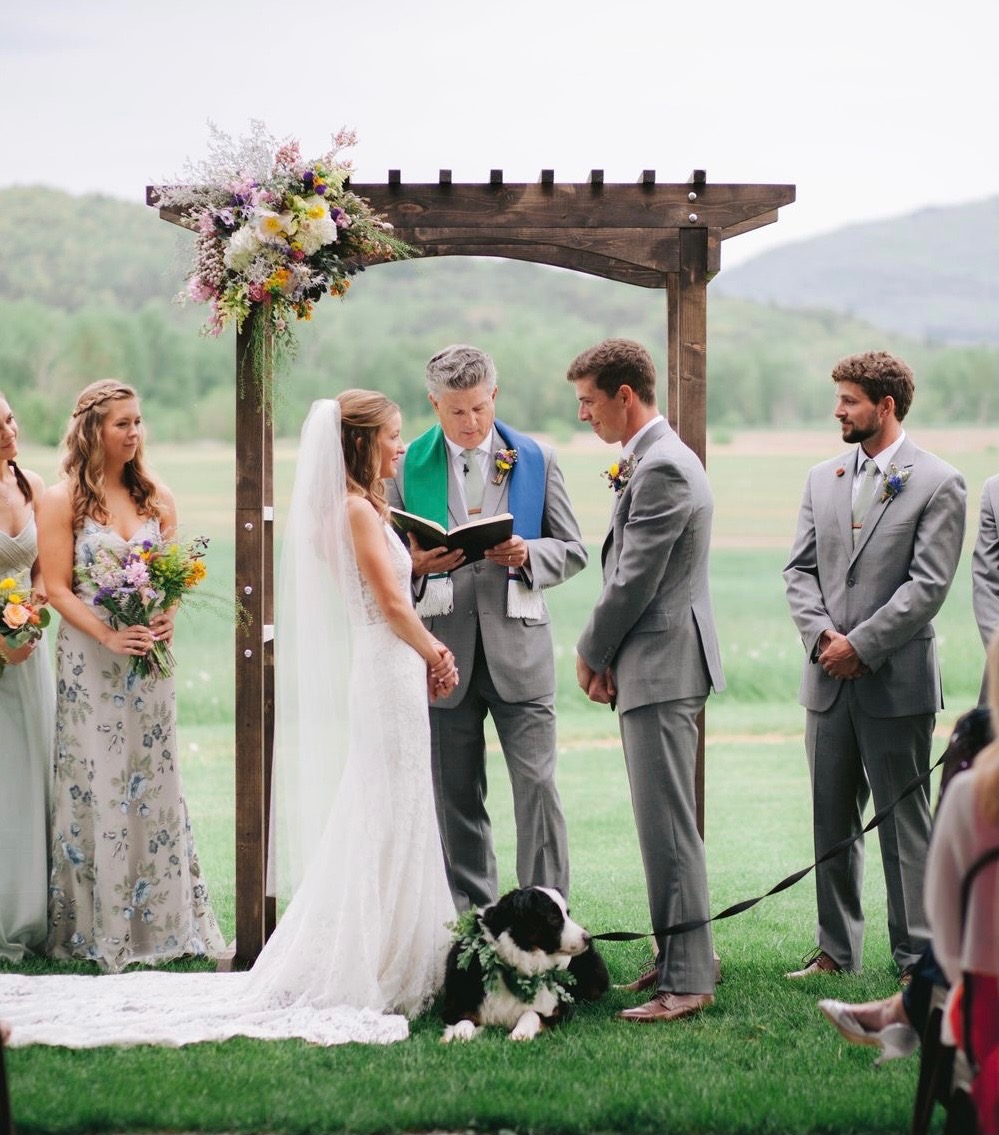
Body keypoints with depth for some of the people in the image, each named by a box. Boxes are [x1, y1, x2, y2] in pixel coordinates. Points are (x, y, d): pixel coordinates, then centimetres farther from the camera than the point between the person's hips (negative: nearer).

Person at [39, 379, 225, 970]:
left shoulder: (156, 497, 8)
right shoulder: (63, 500, -5)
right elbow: (57, 588, -8)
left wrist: (166, 620, -9)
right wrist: (108, 635, -20)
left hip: (148, 659, 4)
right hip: (90, 662, -4)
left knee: (152, 783, 7)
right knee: (96, 784, -1)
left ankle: (160, 921, 14)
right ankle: (100, 927, 6)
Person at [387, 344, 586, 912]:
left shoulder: (537, 459, 6)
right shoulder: (408, 465, 6)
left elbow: (574, 549, 8)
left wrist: (528, 556, -13)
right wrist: (415, 565, -13)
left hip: (518, 648, -1)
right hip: (444, 651, 1)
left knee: (538, 786, -7)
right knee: (456, 797, 6)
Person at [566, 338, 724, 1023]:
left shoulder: (662, 469, -18)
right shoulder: (656, 460, 16)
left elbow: (634, 581, -19)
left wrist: (591, 653, -5)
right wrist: (609, 656, 9)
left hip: (662, 667, -11)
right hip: (656, 665, 11)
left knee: (668, 825, -8)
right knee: (664, 820, 16)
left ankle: (687, 980, -6)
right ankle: (686, 951, 24)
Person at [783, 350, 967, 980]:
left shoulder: (938, 484, -5)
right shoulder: (823, 479, 12)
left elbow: (928, 585, -11)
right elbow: (800, 569, 10)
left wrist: (860, 645, -14)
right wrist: (821, 634, -7)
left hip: (896, 682, -6)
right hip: (829, 679, 6)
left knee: (905, 822, 0)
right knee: (832, 821, 10)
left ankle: (918, 957, 7)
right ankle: (837, 950, 19)